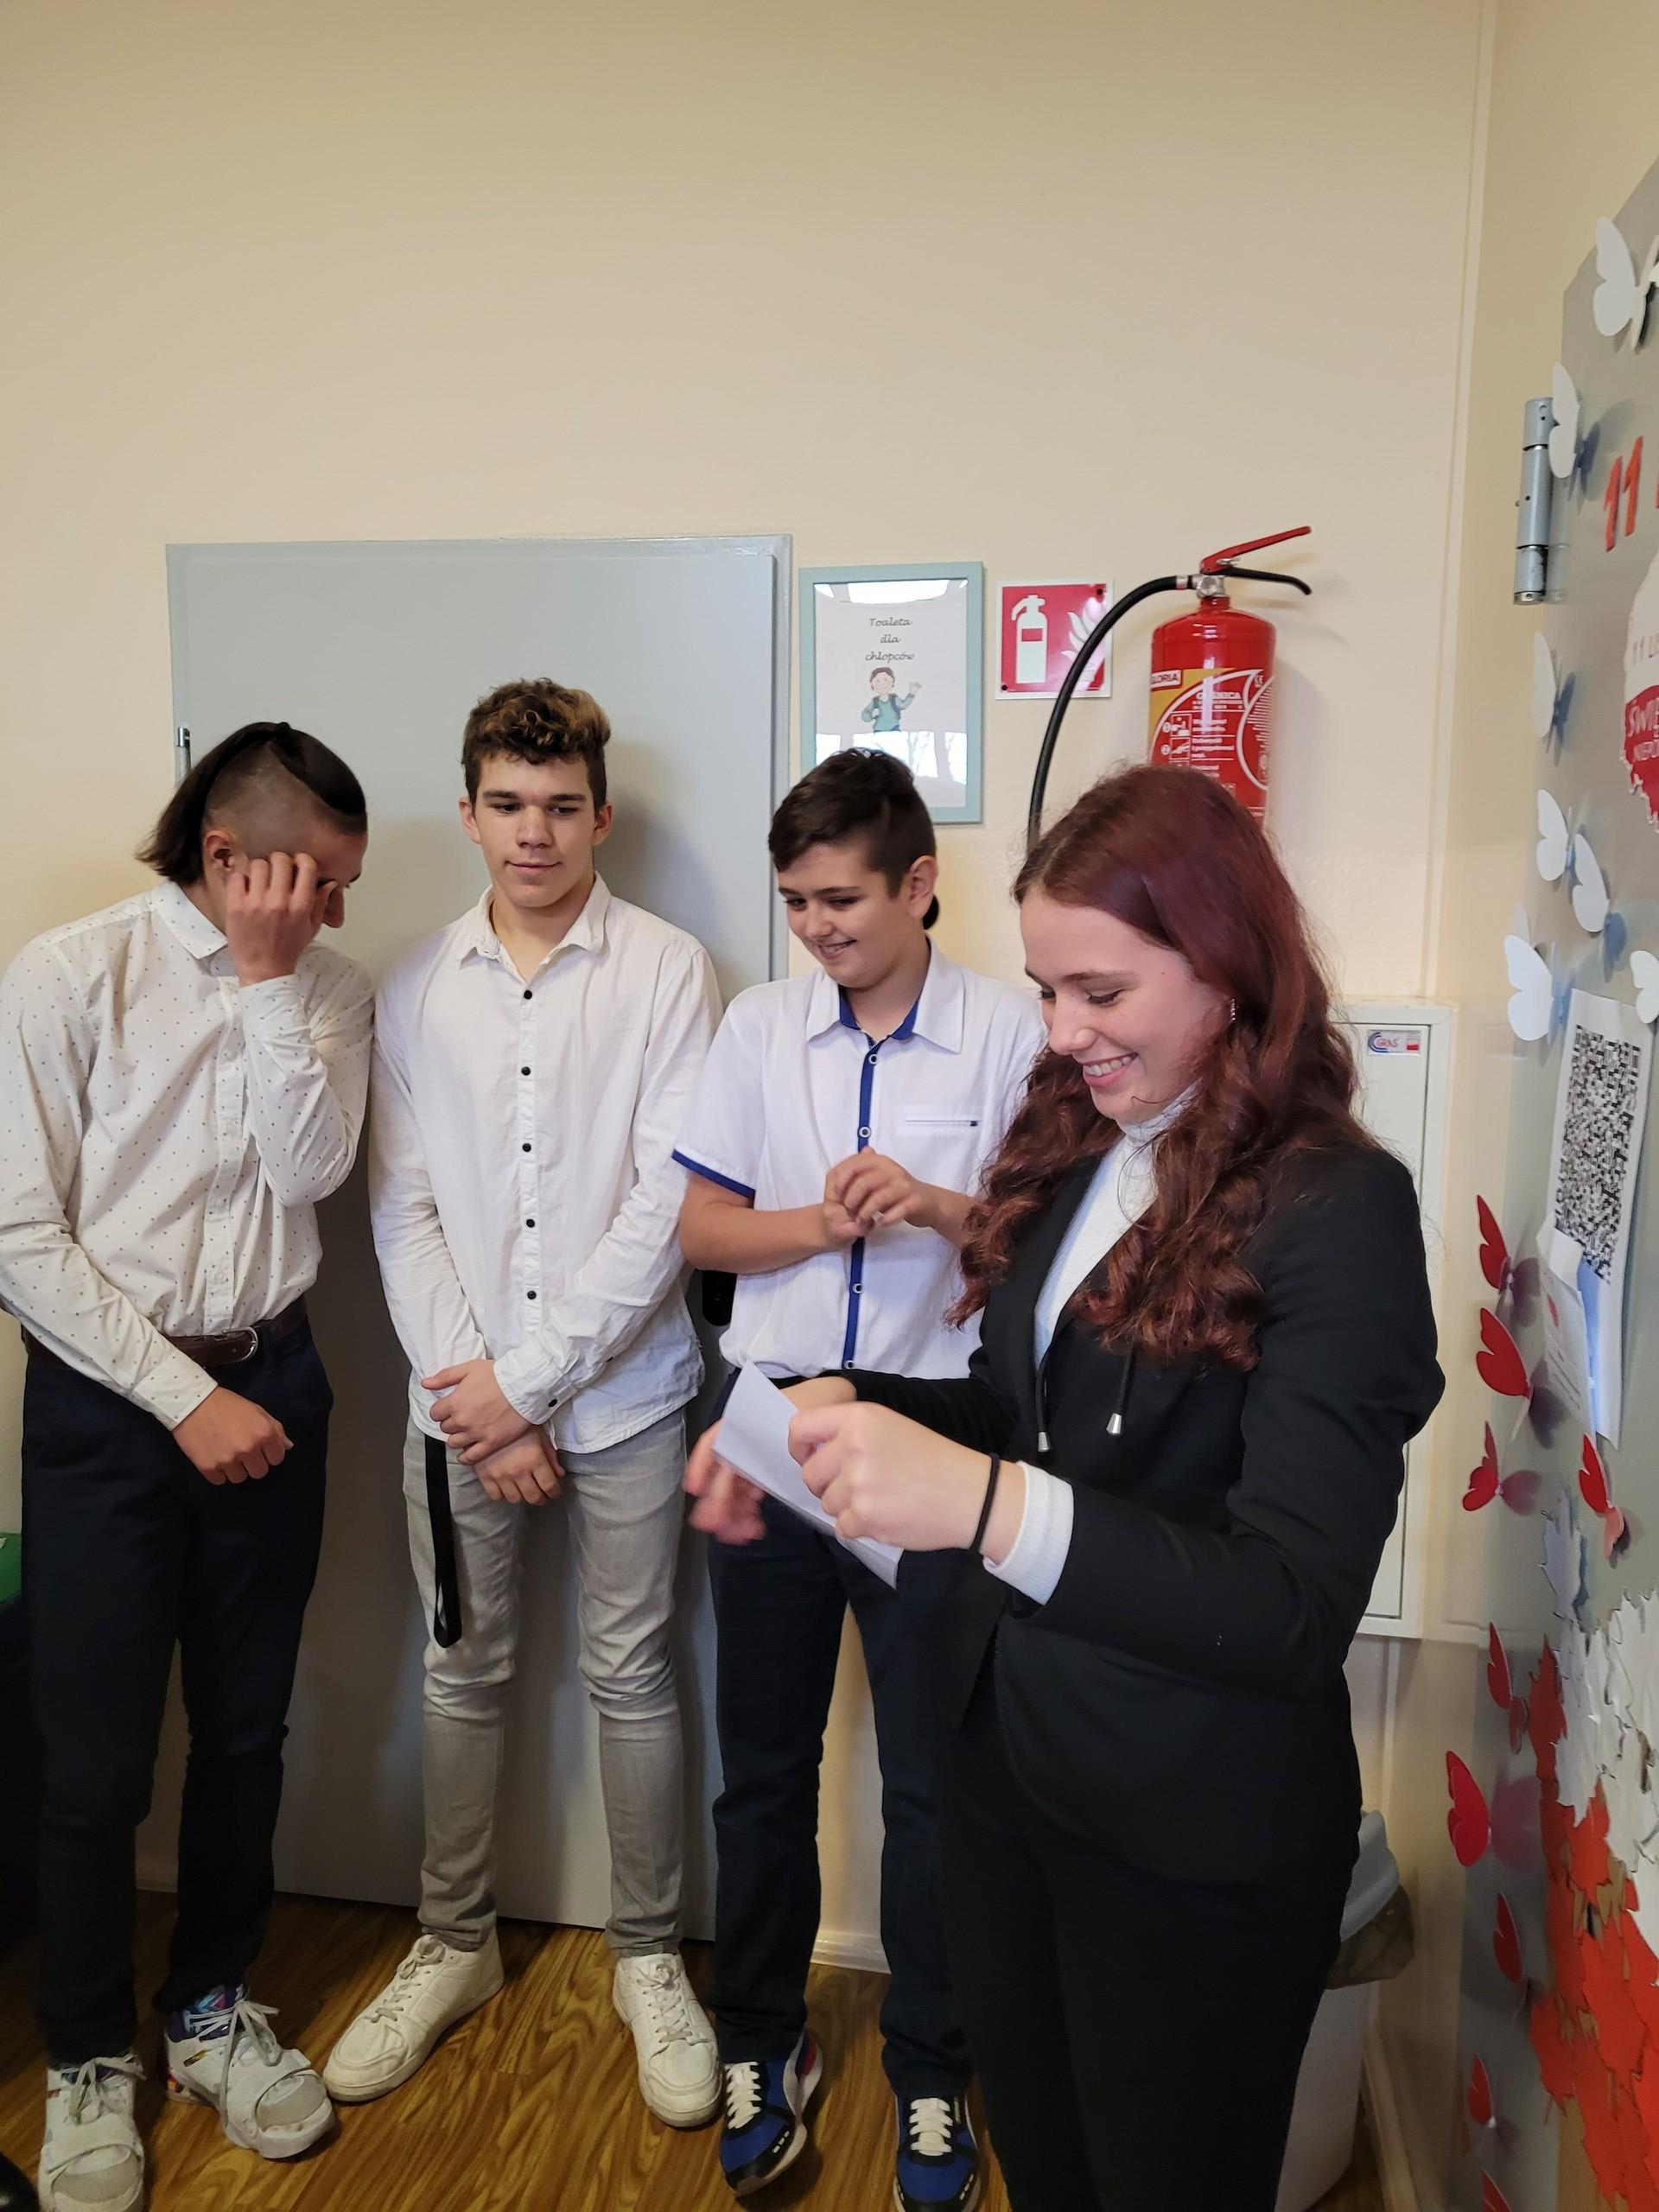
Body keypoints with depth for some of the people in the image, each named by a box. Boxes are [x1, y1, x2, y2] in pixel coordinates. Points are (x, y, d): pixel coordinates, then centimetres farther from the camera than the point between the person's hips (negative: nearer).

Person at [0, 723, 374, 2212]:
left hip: (269, 1383, 4)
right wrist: (182, 1397, -13)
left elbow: (309, 1171, -12)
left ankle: (211, 2010, 37)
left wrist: (272, 983, -14)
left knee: (246, 1730, 15)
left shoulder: (331, 990, 2)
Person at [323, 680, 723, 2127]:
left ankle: (649, 1957, 30)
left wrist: (531, 1376, -12)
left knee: (632, 1677, 9)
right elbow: (401, 1206, 1)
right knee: (463, 1674, 15)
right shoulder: (416, 988, 4)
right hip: (460, 1400, 3)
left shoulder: (668, 974, -6)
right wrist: (474, 1389, -6)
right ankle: (454, 1945, 36)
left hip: (623, 1394, -2)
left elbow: (668, 1202, -11)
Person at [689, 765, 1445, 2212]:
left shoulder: (1338, 1208, -21)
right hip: (1003, 1754, 6)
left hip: (1196, 1837, -6)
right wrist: (849, 1409, -12)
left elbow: (1297, 1609, -26)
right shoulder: (1071, 1150, 0)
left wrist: (991, 1506, -39)